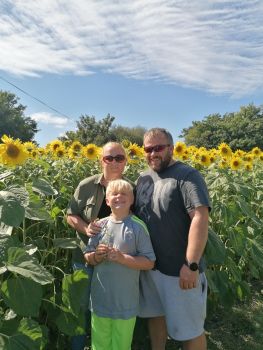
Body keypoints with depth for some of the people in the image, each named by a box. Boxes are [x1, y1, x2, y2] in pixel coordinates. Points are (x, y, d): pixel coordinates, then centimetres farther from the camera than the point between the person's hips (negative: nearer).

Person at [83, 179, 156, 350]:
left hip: (126, 301, -3)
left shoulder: (138, 226, -10)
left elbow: (149, 262, -11)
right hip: (100, 299, 3)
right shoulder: (100, 225, 0)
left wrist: (122, 258, -21)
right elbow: (87, 258, 8)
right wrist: (96, 256, -13)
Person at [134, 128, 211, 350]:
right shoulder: (143, 179, 8)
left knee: (189, 329, 12)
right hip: (149, 266, 6)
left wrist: (191, 265, -25)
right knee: (156, 315, 24)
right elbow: (136, 216, 15)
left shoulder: (187, 175, -14)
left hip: (180, 269, -6)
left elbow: (200, 219, -22)